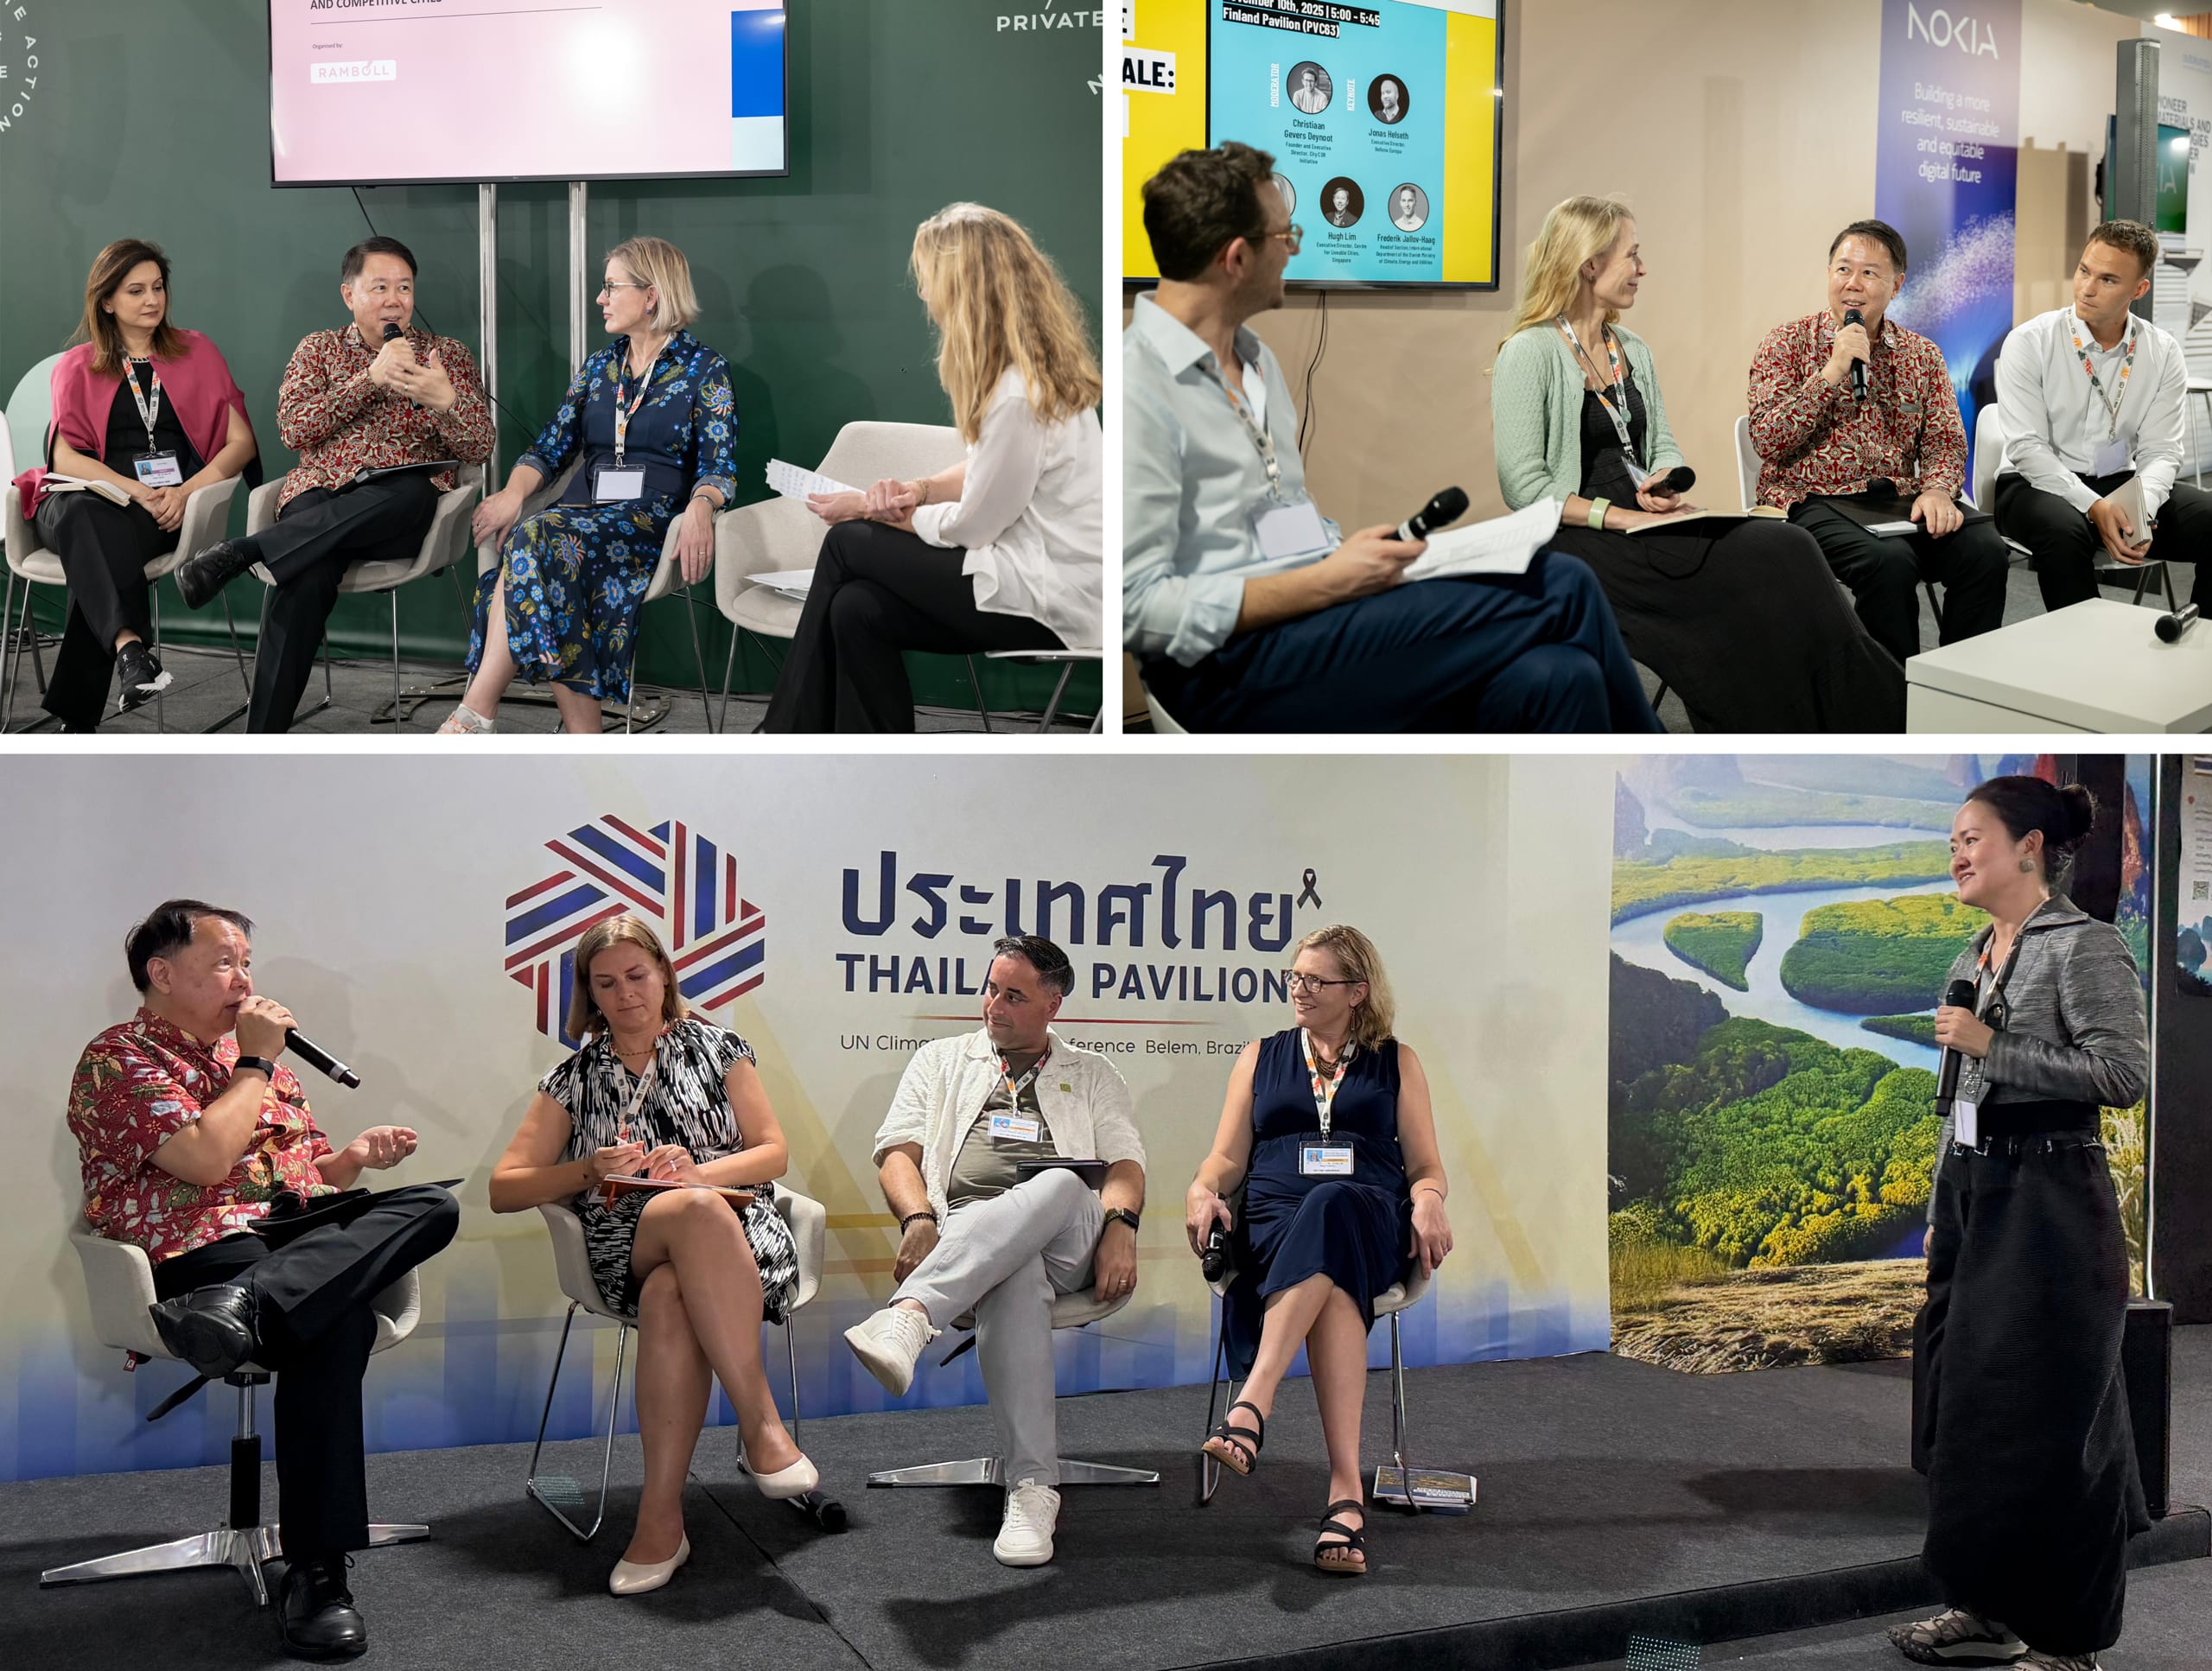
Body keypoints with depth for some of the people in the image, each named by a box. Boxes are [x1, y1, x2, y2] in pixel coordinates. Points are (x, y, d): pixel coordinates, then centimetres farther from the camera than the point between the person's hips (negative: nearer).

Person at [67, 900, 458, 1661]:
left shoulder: (252, 1052, 27)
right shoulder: (118, 1059, 1)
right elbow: (206, 1159, -14)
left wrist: (355, 1157, 6)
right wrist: (254, 1063, -2)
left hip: (301, 1231, 8)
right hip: (200, 1249, -7)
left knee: (431, 1203, -21)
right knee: (337, 1320, -36)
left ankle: (244, 1305, -42)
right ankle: (313, 1577, -35)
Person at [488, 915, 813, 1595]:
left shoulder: (717, 1048, 17)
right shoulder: (575, 1079, 19)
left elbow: (774, 1153, 10)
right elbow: (503, 1189, 14)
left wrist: (698, 1170, -10)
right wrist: (589, 1171, -5)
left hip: (739, 1238, 0)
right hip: (627, 1251, 0)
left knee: (669, 1298, -39)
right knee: (698, 1212, -39)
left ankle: (661, 1515, -40)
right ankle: (762, 1423, -41)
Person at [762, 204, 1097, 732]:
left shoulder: (1018, 395, -24)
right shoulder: (1039, 362, 6)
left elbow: (970, 527, -15)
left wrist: (872, 509, -2)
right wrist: (921, 488, -1)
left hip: (1049, 602, -9)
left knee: (847, 545, -3)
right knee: (858, 608, -2)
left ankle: (789, 734, 12)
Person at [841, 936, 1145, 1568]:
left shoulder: (1092, 1075, 27)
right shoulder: (941, 1060, 27)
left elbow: (1125, 1165, 13)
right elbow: (897, 1152, 14)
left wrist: (1120, 1225, -12)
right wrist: (918, 1219, -9)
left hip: (1068, 1237, 1)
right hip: (963, 1228, 0)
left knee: (1058, 1187, -40)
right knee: (1016, 1275, -41)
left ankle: (910, 1315, -58)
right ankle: (1032, 1486, -46)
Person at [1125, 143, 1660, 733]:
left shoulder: (1255, 358, 19)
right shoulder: (1136, 391, -12)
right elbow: (1136, 606, -19)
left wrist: (1356, 551, 3)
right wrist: (1328, 581, -17)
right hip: (1232, 667, -9)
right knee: (1559, 592, -15)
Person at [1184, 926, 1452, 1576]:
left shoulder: (1396, 1062, 21)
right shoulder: (1261, 1058, 24)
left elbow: (1426, 1166, 15)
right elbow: (1229, 1157, 17)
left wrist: (1428, 1201, -9)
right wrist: (1202, 1191, -6)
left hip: (1371, 1221, -1)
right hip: (1274, 1218, 1)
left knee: (1329, 1209, -41)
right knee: (1333, 1282, -38)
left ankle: (1251, 1409, -53)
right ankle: (1346, 1487, -50)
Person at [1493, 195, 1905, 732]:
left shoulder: (1632, 350, 16)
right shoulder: (1529, 353, -8)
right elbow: (1524, 486, -14)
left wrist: (1666, 480, -5)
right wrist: (1620, 517, -20)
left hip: (1641, 525, 7)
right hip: (1575, 541, -7)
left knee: (1786, 547, -20)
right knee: (1757, 565, -25)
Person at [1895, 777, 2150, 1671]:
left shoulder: (2085, 945, -10)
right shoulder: (1975, 955, 14)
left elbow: (2125, 1073, -18)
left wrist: (1991, 1044, -17)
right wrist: (1941, 1214, 19)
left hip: (2048, 1200, -8)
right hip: (1971, 1192, 8)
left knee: (2043, 1422, -4)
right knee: (1967, 1404, 11)